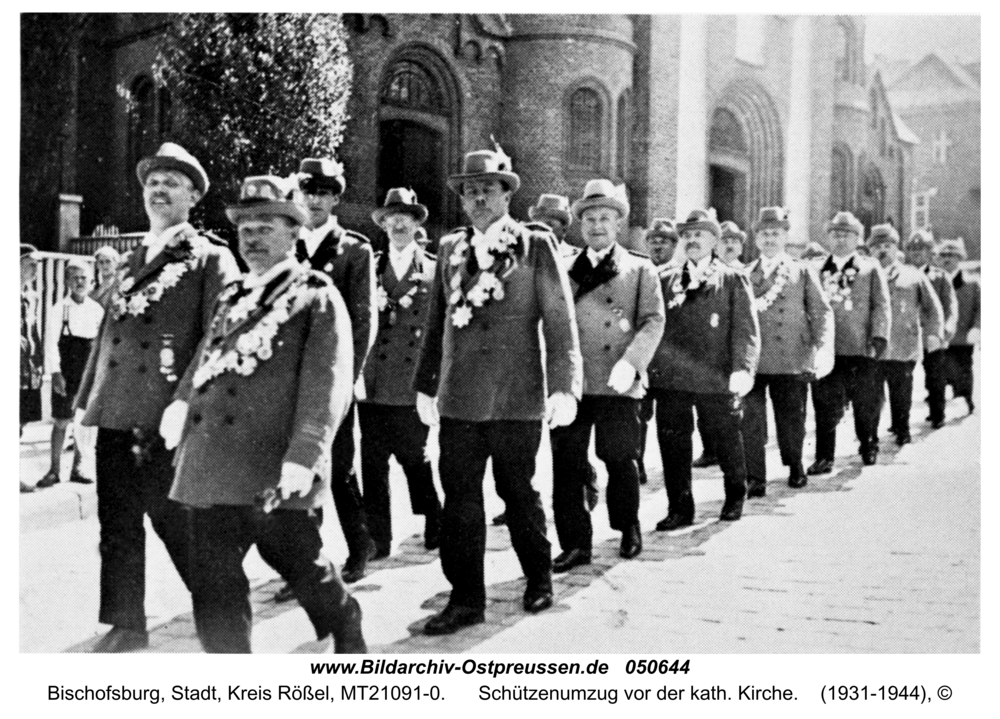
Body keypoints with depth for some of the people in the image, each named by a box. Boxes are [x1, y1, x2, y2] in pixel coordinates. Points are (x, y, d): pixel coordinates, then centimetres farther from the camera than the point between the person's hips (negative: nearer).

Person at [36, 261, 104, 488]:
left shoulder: (97, 310, 5)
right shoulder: (59, 309, -2)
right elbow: (51, 342, -5)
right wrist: (55, 373, -13)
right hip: (66, 373, -2)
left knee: (87, 422, 5)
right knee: (61, 422, 1)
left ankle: (78, 469, 16)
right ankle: (54, 470, 10)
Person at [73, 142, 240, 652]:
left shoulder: (211, 260, -1)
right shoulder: (132, 260, 19)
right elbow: (106, 334, 20)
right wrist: (84, 402, 15)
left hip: (168, 418, -6)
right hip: (115, 415, 6)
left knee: (178, 524, 0)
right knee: (117, 526, 10)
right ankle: (125, 626, 22)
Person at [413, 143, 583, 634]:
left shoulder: (536, 246, -1)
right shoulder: (450, 249, 11)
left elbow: (560, 321, -6)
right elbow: (436, 322, 15)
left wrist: (564, 386, -14)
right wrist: (426, 383, 14)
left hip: (517, 397, -3)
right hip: (459, 398, 3)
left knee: (517, 492, 9)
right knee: (459, 497, 3)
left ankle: (539, 577, 32)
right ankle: (466, 599, 13)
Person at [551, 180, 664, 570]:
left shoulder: (640, 269, 8)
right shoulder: (565, 270, 14)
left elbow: (653, 320, 0)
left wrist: (631, 363, -15)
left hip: (617, 384, -2)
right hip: (569, 382, 2)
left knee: (620, 460, 6)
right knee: (566, 464, 0)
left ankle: (628, 527, 32)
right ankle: (575, 543, 11)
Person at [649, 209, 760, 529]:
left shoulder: (733, 280, 3)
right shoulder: (665, 279, 9)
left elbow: (746, 330, -5)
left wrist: (743, 370, -18)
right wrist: (645, 365, -6)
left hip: (717, 379, -1)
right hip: (670, 377, 2)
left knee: (727, 442, 14)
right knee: (672, 444, 2)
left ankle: (735, 497, 38)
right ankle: (680, 508, 16)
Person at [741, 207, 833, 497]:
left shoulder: (803, 272, 10)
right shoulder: (743, 275, 13)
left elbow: (821, 311, 4)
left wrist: (821, 345, -9)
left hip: (791, 360, 0)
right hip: (751, 360, 0)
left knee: (792, 418, 9)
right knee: (750, 419, -6)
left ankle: (794, 466, 33)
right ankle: (754, 478, 2)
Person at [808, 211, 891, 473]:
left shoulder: (871, 268, 8)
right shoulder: (818, 270, 12)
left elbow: (881, 306, 2)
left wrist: (879, 337, -10)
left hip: (861, 349, -1)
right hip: (826, 349, 1)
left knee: (866, 403, 9)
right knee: (825, 407, -2)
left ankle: (869, 447, 29)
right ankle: (824, 458, 4)